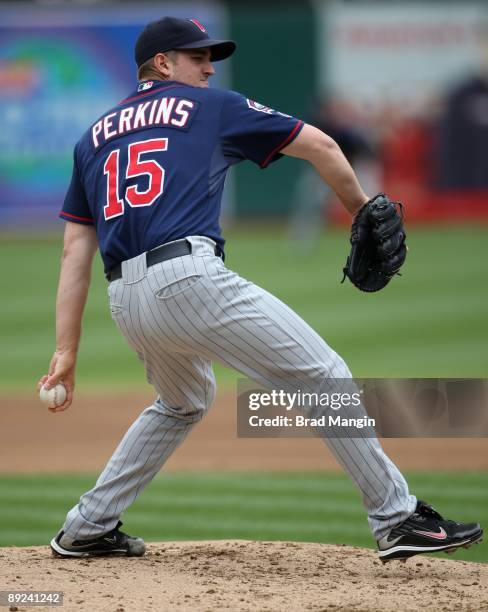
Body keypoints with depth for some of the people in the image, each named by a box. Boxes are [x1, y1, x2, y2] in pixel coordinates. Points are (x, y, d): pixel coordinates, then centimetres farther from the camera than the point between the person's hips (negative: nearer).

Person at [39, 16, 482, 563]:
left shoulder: (94, 137, 25)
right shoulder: (212, 107, 14)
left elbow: (75, 252, 17)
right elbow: (320, 146, 14)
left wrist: (66, 352, 14)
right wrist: (361, 212, 29)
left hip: (126, 302, 6)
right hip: (191, 279, -6)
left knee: (183, 402, 32)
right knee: (323, 378, 0)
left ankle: (87, 528, 29)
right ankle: (396, 518, -6)